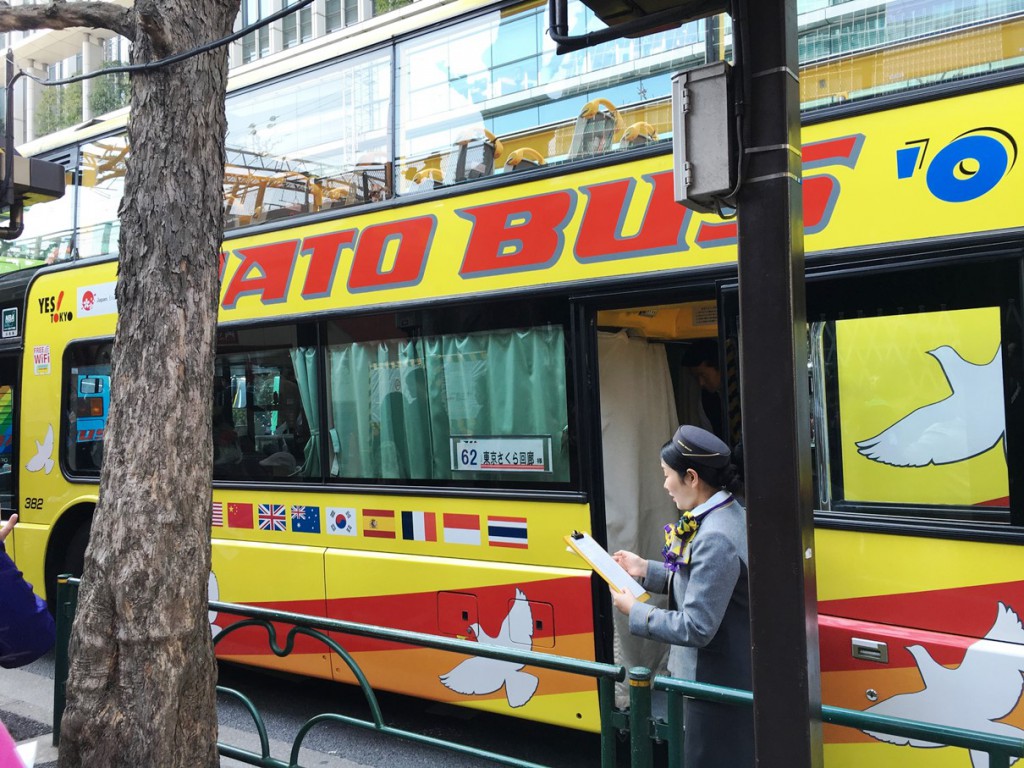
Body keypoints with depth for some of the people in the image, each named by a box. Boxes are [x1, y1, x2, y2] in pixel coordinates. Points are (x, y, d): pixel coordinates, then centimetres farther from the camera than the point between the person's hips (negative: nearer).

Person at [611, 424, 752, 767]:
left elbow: (696, 628, -27)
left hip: (718, 683, -10)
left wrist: (635, 611, -15)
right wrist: (647, 570, 9)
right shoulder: (729, 514, 3)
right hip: (729, 674, 10)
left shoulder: (714, 540, -28)